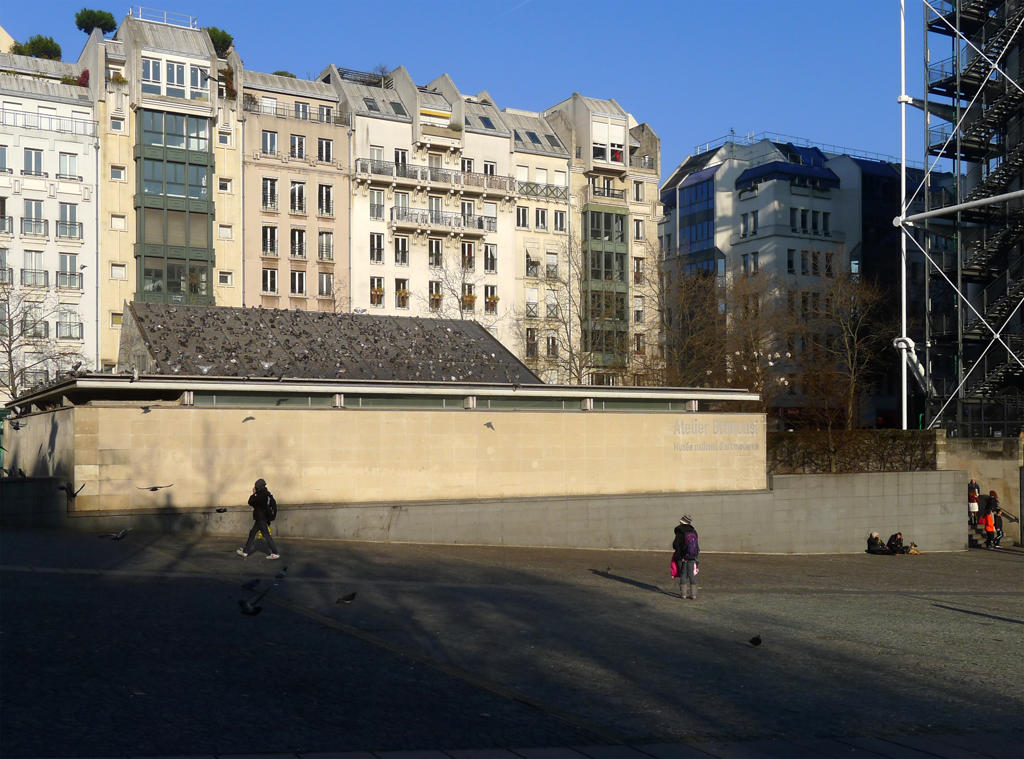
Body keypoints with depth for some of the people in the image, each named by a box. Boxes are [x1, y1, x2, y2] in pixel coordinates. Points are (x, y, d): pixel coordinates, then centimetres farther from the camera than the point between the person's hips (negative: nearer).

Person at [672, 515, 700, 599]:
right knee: (692, 575, 8)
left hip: (682, 557, -4)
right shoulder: (693, 531, 0)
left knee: (683, 574, 3)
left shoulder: (680, 533, -14)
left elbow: (675, 545, -10)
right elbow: (696, 544, 6)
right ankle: (693, 594, 9)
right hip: (692, 558, 4)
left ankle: (683, 593, 4)